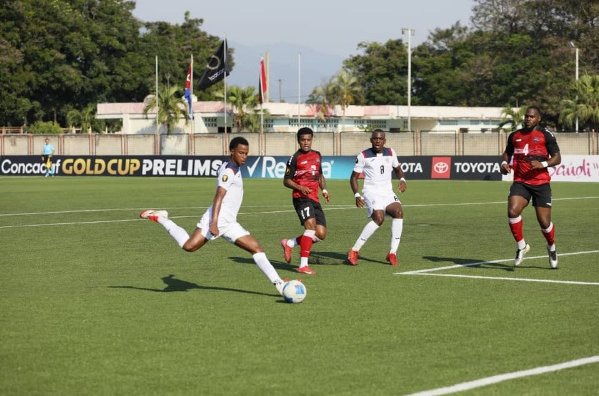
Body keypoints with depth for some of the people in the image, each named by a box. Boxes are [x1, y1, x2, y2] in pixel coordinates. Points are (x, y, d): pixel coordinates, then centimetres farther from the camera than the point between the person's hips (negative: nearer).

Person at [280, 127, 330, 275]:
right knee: (311, 226, -25)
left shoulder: (317, 155, 15)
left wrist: (324, 189, 12)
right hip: (301, 197, -7)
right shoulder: (295, 158, -3)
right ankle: (303, 265, -24)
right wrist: (300, 188, -17)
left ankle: (289, 243, 20)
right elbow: (286, 181, -1)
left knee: (321, 234, 0)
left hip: (315, 199, 7)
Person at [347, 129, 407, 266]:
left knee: (398, 211, -24)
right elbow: (354, 177, 3)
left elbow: (397, 169, 25)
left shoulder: (390, 153, 9)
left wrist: (402, 180, 3)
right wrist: (357, 195, -12)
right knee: (379, 218, -28)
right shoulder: (363, 156, -2)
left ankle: (393, 252, -21)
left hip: (387, 192, 4)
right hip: (371, 192, -4)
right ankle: (354, 251, -19)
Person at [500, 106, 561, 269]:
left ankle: (551, 248, 28)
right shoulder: (515, 136, 10)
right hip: (520, 182, 3)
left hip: (541, 183, -2)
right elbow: (507, 152, 26)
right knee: (512, 211, -23)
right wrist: (504, 163, 4)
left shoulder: (546, 135, -1)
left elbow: (557, 158, -3)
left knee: (544, 221, -3)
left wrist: (543, 164, -20)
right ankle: (521, 246, -3)